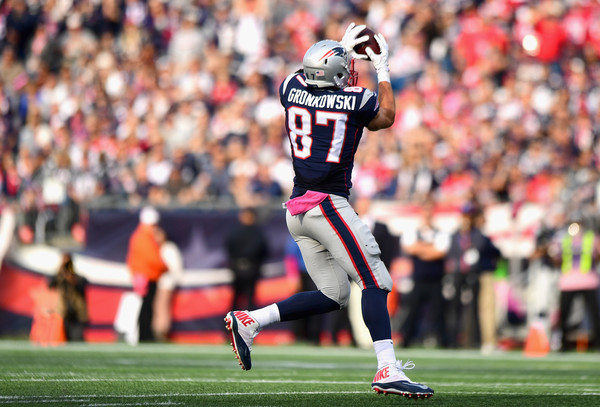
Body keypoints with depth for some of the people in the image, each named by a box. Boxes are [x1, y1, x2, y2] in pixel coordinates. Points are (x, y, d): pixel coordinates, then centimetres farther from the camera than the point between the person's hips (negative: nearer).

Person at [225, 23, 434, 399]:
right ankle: (387, 370, -20)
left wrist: (343, 51, 39)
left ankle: (249, 321, 7)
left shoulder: (292, 90, 6)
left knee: (333, 295, 14)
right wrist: (383, 69, 29)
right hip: (327, 204, -7)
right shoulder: (356, 100, -6)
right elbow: (386, 117, 19)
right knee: (375, 282, -8)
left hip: (297, 209, 7)